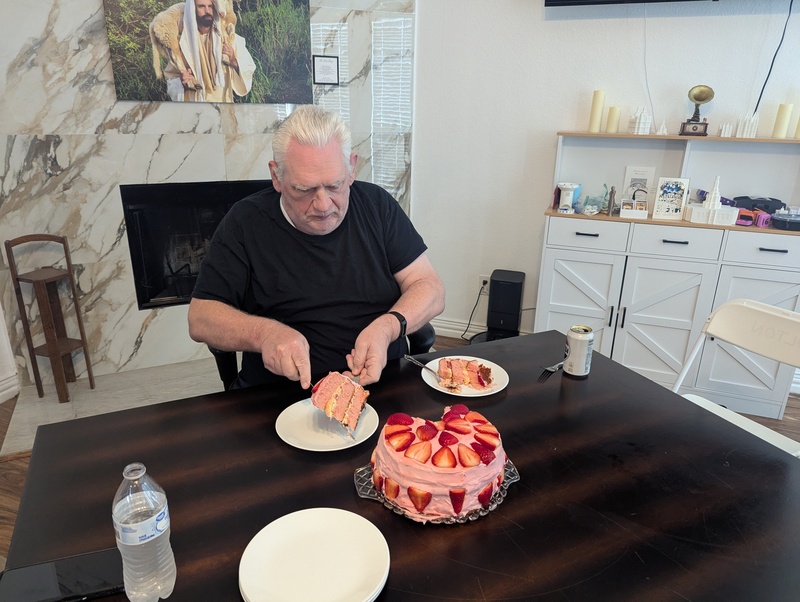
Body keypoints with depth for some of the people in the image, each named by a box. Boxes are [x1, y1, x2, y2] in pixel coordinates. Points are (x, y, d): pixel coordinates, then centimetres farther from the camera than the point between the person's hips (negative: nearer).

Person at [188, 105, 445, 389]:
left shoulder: (377, 205, 2)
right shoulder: (245, 222, -2)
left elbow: (430, 288, 1)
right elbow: (200, 317, -2)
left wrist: (387, 327, -19)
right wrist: (264, 333, -22)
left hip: (382, 387, 2)